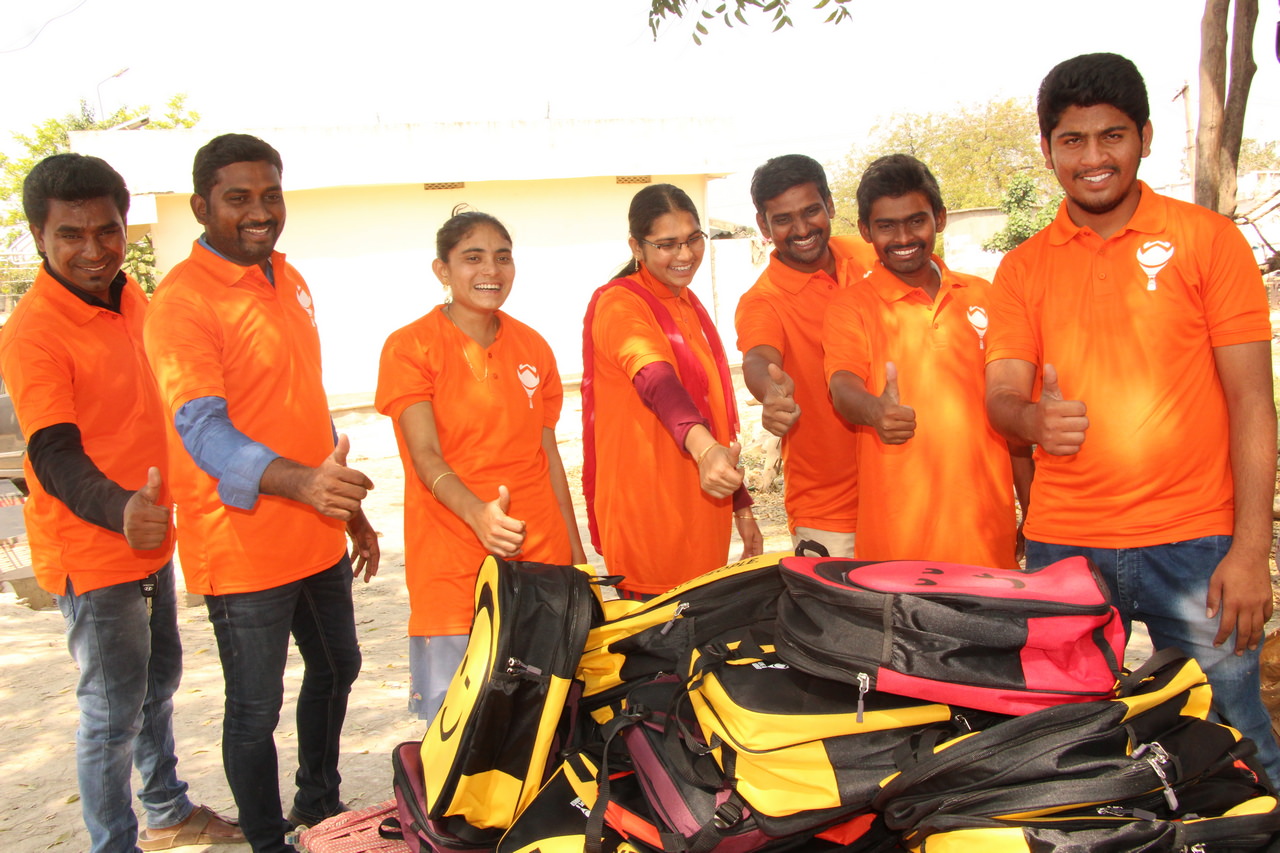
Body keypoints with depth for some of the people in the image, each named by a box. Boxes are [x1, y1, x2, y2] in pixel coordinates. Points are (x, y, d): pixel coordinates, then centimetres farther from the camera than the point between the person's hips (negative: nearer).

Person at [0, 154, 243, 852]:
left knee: (158, 679, 23)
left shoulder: (130, 298, 3)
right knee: (114, 711, 1)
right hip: (90, 551, -9)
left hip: (148, 535, 9)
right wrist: (120, 510, -51)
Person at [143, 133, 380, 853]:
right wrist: (299, 481, -46)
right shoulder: (182, 301, -17)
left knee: (337, 668, 23)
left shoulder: (288, 280, 10)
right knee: (257, 710, 5)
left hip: (317, 535, 9)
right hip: (243, 546, -8)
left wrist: (350, 509, 20)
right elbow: (200, 427, -29)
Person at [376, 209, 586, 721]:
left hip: (540, 556, 4)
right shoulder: (409, 347, -4)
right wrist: (478, 513, -33)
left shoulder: (532, 348, 11)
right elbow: (426, 457, -15)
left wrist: (575, 550, 14)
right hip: (453, 564, -4)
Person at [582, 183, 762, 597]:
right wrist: (702, 446, -51)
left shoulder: (689, 305, 13)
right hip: (648, 527, -8)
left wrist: (741, 507, 22)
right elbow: (656, 379, -33)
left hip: (700, 516, 8)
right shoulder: (619, 305, -12)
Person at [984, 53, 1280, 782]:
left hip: (1193, 542, -2)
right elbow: (1001, 394, 4)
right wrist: (1033, 419, -21)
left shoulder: (1207, 238, 2)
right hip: (1061, 544, 2)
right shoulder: (1023, 269, 10)